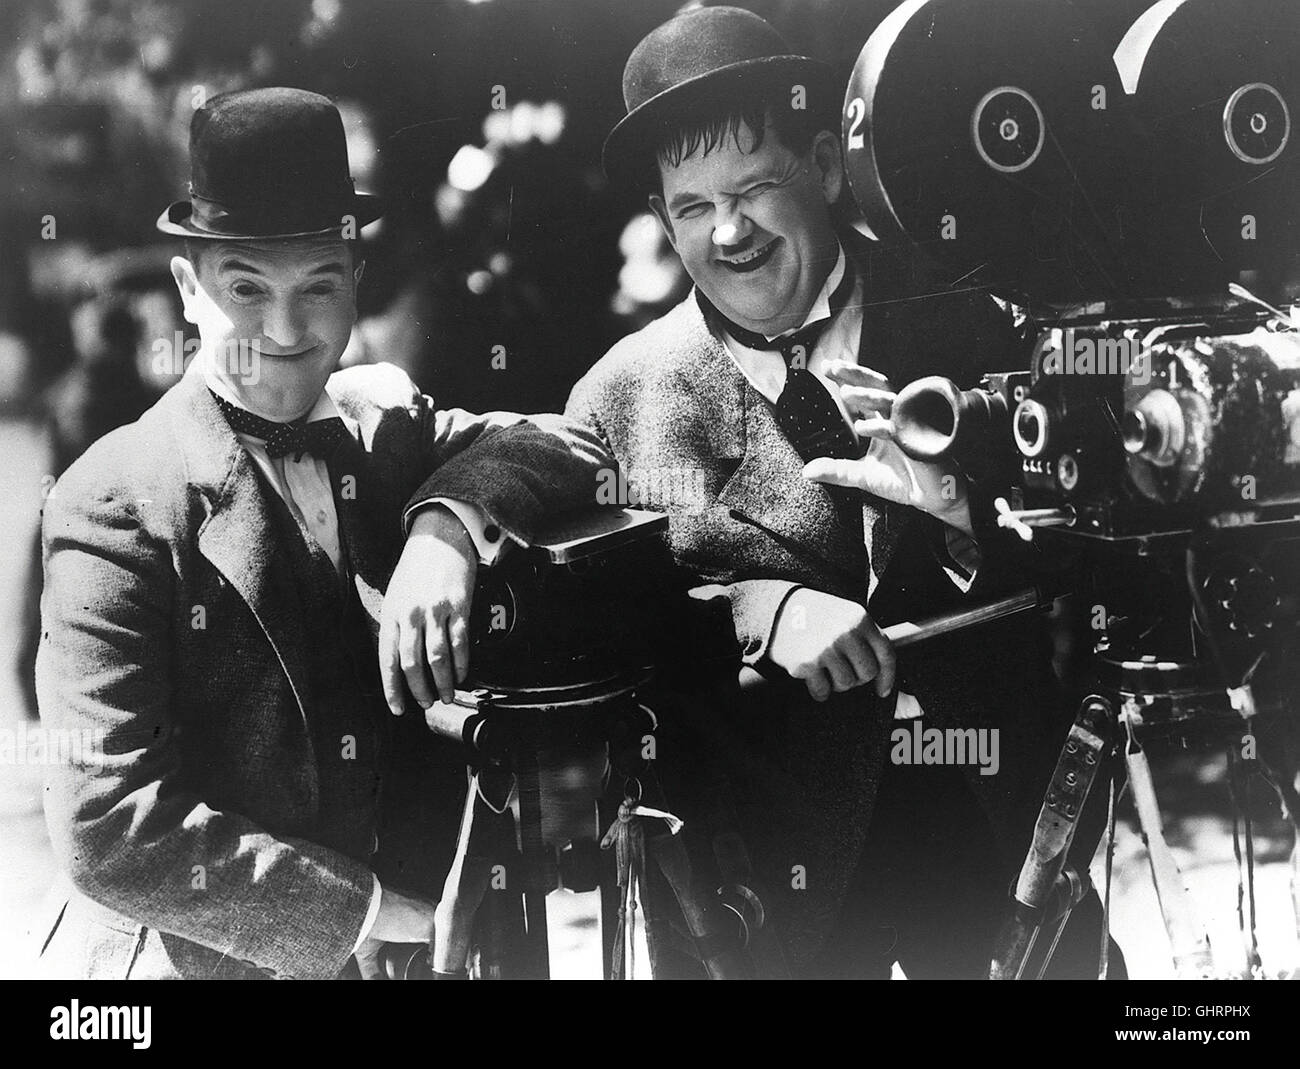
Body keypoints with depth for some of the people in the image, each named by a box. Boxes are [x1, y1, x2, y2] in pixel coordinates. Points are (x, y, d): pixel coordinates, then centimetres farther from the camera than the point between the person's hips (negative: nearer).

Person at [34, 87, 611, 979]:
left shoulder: (386, 419, -1)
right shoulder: (118, 504, -16)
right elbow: (108, 829, -21)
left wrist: (448, 522, -25)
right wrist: (365, 908, -19)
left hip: (386, 950, 5)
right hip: (189, 957, -5)